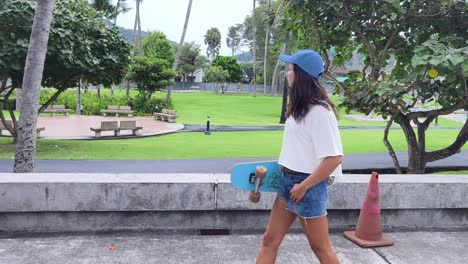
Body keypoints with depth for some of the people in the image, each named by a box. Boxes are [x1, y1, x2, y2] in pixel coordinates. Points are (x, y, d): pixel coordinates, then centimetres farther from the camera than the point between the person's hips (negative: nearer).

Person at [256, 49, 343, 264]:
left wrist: (304, 186, -18)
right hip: (287, 181, 9)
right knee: (270, 240, 12)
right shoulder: (299, 108, 8)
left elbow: (334, 158, -23)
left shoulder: (320, 111, -19)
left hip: (307, 185, -8)